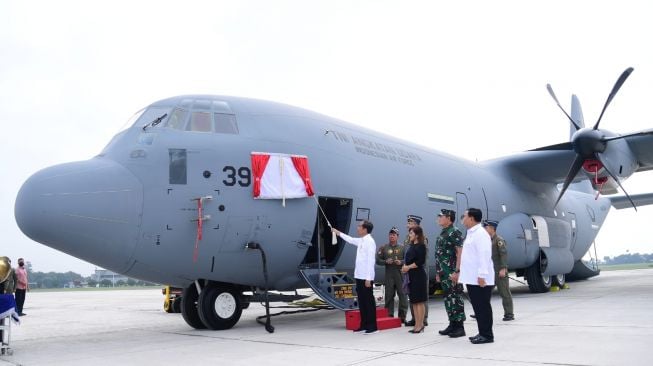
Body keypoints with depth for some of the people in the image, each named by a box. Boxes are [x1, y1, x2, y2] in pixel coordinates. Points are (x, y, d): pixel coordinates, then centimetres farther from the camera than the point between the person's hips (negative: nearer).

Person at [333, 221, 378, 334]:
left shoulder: (369, 241, -15)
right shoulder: (361, 241, 11)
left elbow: (371, 261, -19)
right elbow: (351, 240, 34)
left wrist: (368, 278, -22)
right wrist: (338, 233, 40)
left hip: (366, 277, -9)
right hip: (359, 276, 9)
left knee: (369, 301, -2)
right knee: (362, 301, 12)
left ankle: (372, 326, 4)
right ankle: (364, 325, 20)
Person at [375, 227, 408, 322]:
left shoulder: (402, 248, 7)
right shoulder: (383, 248, 10)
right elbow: (378, 260, 7)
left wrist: (401, 262, -13)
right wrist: (386, 261, -9)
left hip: (401, 274, -1)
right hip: (389, 275, 1)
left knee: (402, 295, -2)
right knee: (389, 295, 3)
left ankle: (402, 316, 5)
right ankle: (389, 315, 11)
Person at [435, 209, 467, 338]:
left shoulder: (455, 232, -11)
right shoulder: (442, 234, 16)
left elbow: (460, 252, -17)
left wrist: (457, 271, -22)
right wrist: (438, 272, 19)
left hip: (452, 273, -9)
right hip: (444, 273, 9)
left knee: (456, 298, -4)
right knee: (448, 298, 12)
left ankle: (460, 326, 1)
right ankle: (452, 324, 19)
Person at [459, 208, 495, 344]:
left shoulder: (480, 233, -13)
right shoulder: (471, 234, 17)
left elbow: (484, 256, -21)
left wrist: (482, 275, -25)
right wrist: (464, 274, 20)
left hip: (480, 279, -10)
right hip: (472, 278, 10)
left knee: (483, 306, -3)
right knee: (477, 307, 13)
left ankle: (487, 335, 3)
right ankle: (482, 333, 20)